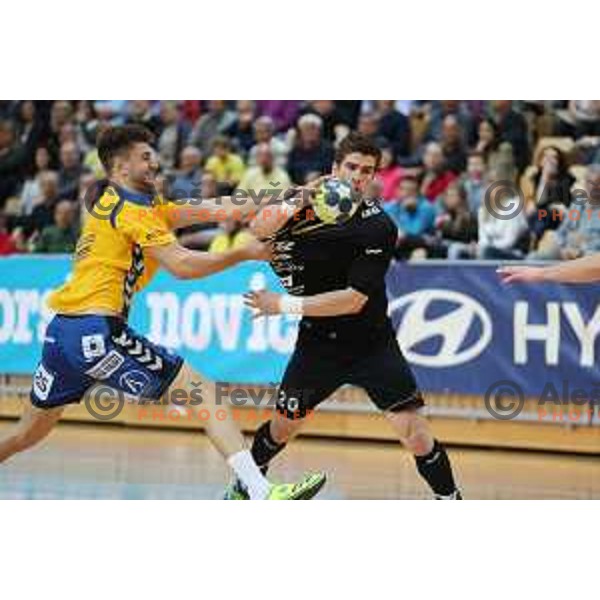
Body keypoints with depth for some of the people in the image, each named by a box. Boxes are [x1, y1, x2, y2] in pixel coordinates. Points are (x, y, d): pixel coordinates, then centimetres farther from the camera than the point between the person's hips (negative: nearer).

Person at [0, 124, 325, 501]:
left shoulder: (111, 202, 23)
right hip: (97, 330, -9)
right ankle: (261, 493, -20)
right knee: (204, 392, -9)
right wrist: (244, 254, -5)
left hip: (61, 330, 9)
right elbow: (182, 265, -15)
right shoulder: (132, 209, -4)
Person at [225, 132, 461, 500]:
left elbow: (354, 300, -21)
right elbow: (259, 231, -12)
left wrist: (285, 305, -19)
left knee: (415, 433, -14)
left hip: (371, 342, -3)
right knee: (283, 426, 12)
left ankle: (450, 500, 1)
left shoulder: (379, 228, -17)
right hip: (319, 341, 3)